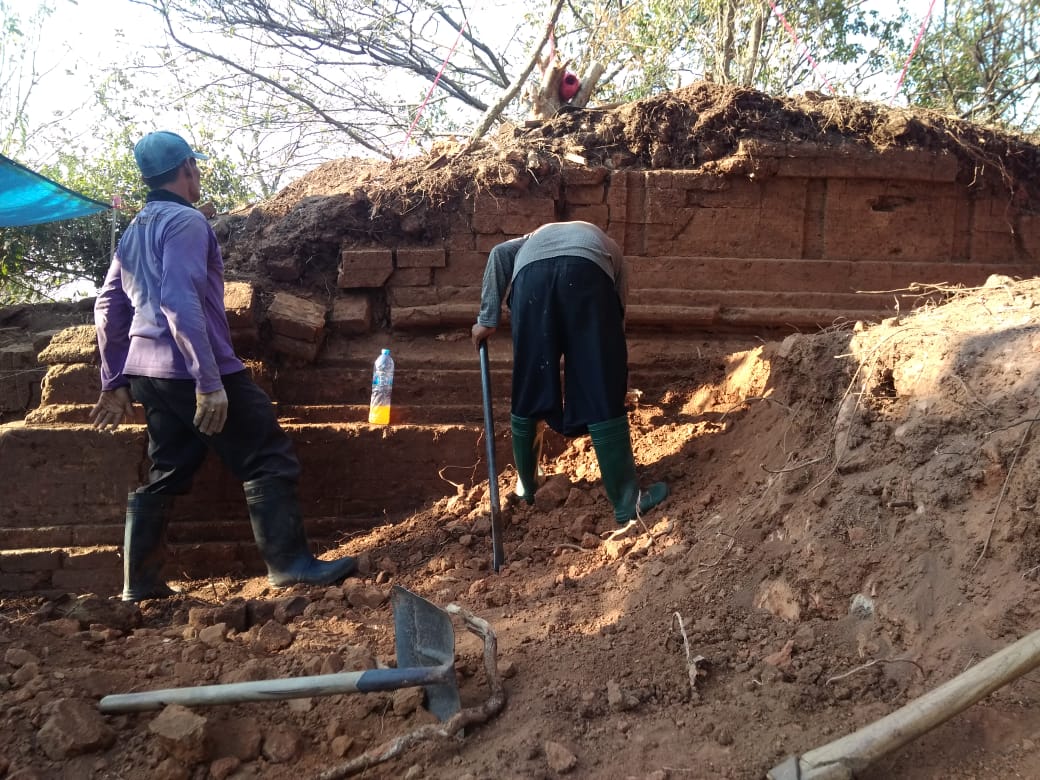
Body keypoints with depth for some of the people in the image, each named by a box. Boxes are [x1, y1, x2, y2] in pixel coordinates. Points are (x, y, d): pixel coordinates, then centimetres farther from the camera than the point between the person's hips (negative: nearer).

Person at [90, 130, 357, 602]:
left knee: (166, 475, 15)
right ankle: (289, 563, -5)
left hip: (147, 373, 9)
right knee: (268, 460, -4)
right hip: (191, 370, -9)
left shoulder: (134, 232, 18)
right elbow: (180, 301, -22)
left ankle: (140, 582, 18)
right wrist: (209, 381, -25)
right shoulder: (186, 221, -10)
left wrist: (115, 382, 24)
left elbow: (107, 307, 20)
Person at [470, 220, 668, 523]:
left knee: (528, 391, 16)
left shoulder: (538, 236, 45)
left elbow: (500, 254, 21)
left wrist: (487, 319, 15)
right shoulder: (608, 248, 42)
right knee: (603, 395, 6)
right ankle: (627, 501, 11)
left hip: (531, 273, 1)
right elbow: (617, 318, 38)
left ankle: (526, 484, 33)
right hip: (588, 272, -1)